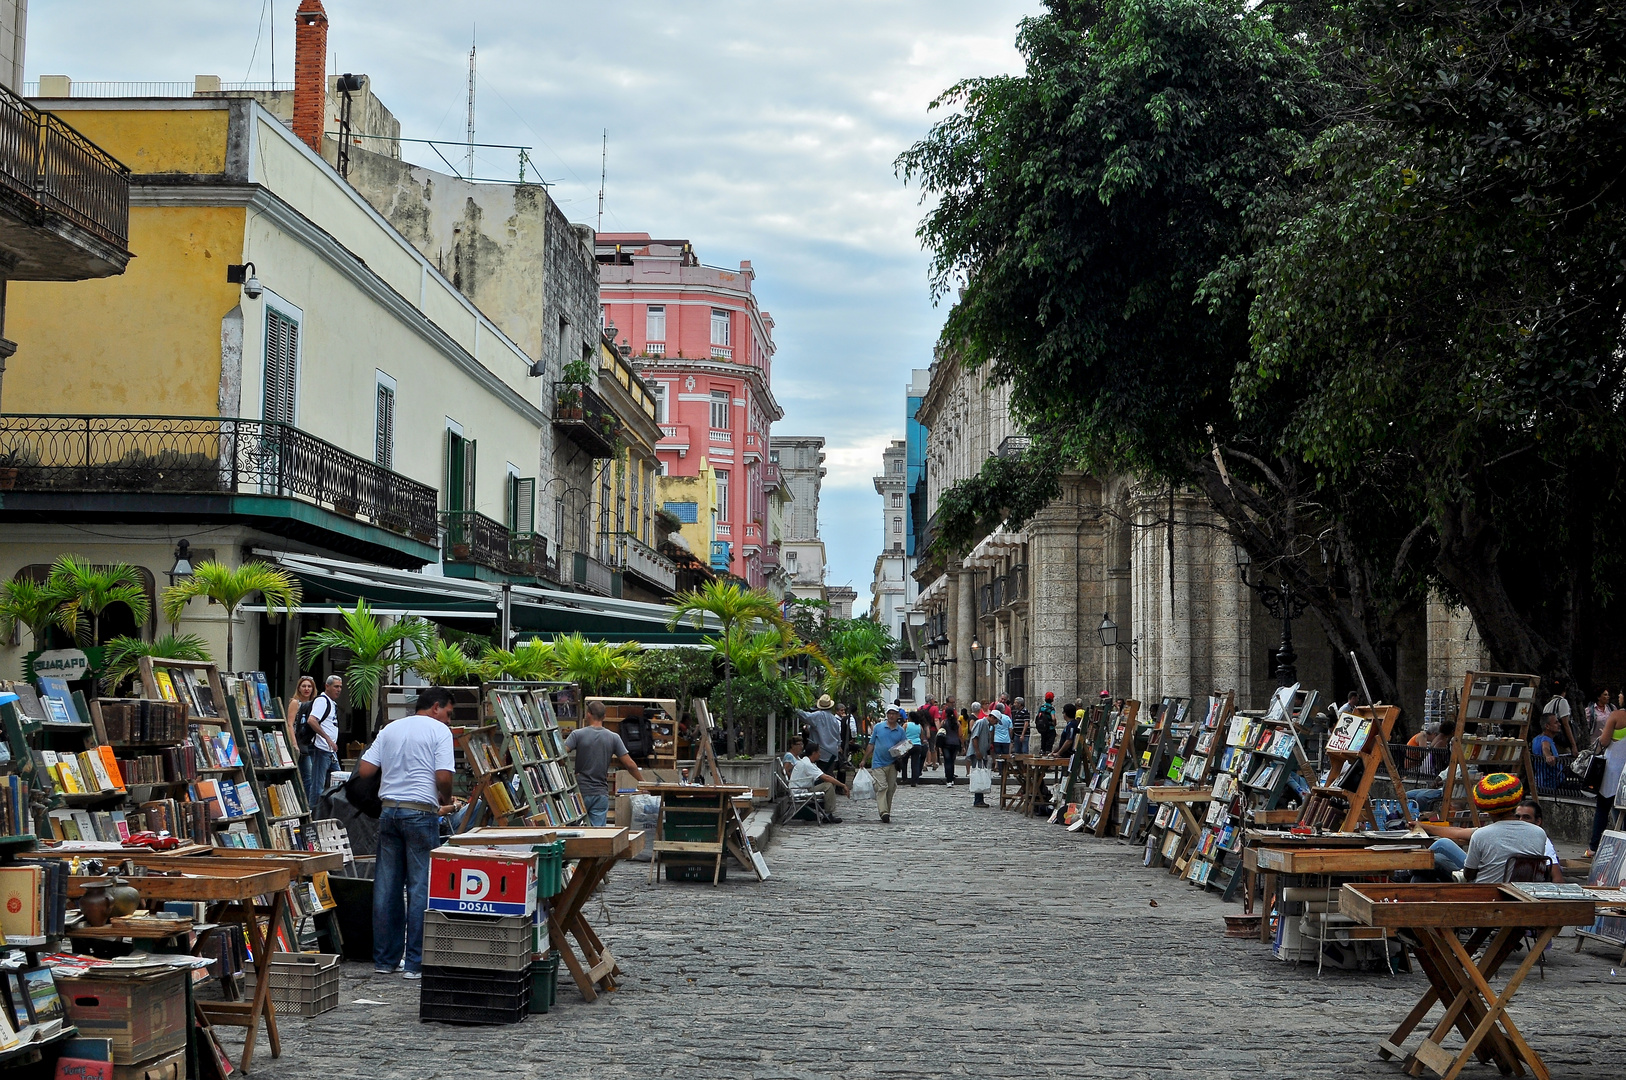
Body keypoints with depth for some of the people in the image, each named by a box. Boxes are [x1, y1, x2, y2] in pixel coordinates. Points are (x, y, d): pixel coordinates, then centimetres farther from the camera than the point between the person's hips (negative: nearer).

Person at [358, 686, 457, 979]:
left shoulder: (390, 729, 15)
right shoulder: (439, 731, -2)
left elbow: (364, 769, 8)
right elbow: (444, 776, -13)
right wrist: (446, 800, 7)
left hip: (389, 810, 6)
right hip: (421, 812, -6)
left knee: (386, 886, 9)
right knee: (422, 886, -1)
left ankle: (385, 958, 14)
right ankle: (416, 963, 0)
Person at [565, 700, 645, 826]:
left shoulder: (577, 734, -5)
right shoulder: (613, 738, 1)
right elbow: (630, 765, 0)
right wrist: (642, 782, 13)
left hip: (581, 791, -1)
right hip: (601, 794, 1)